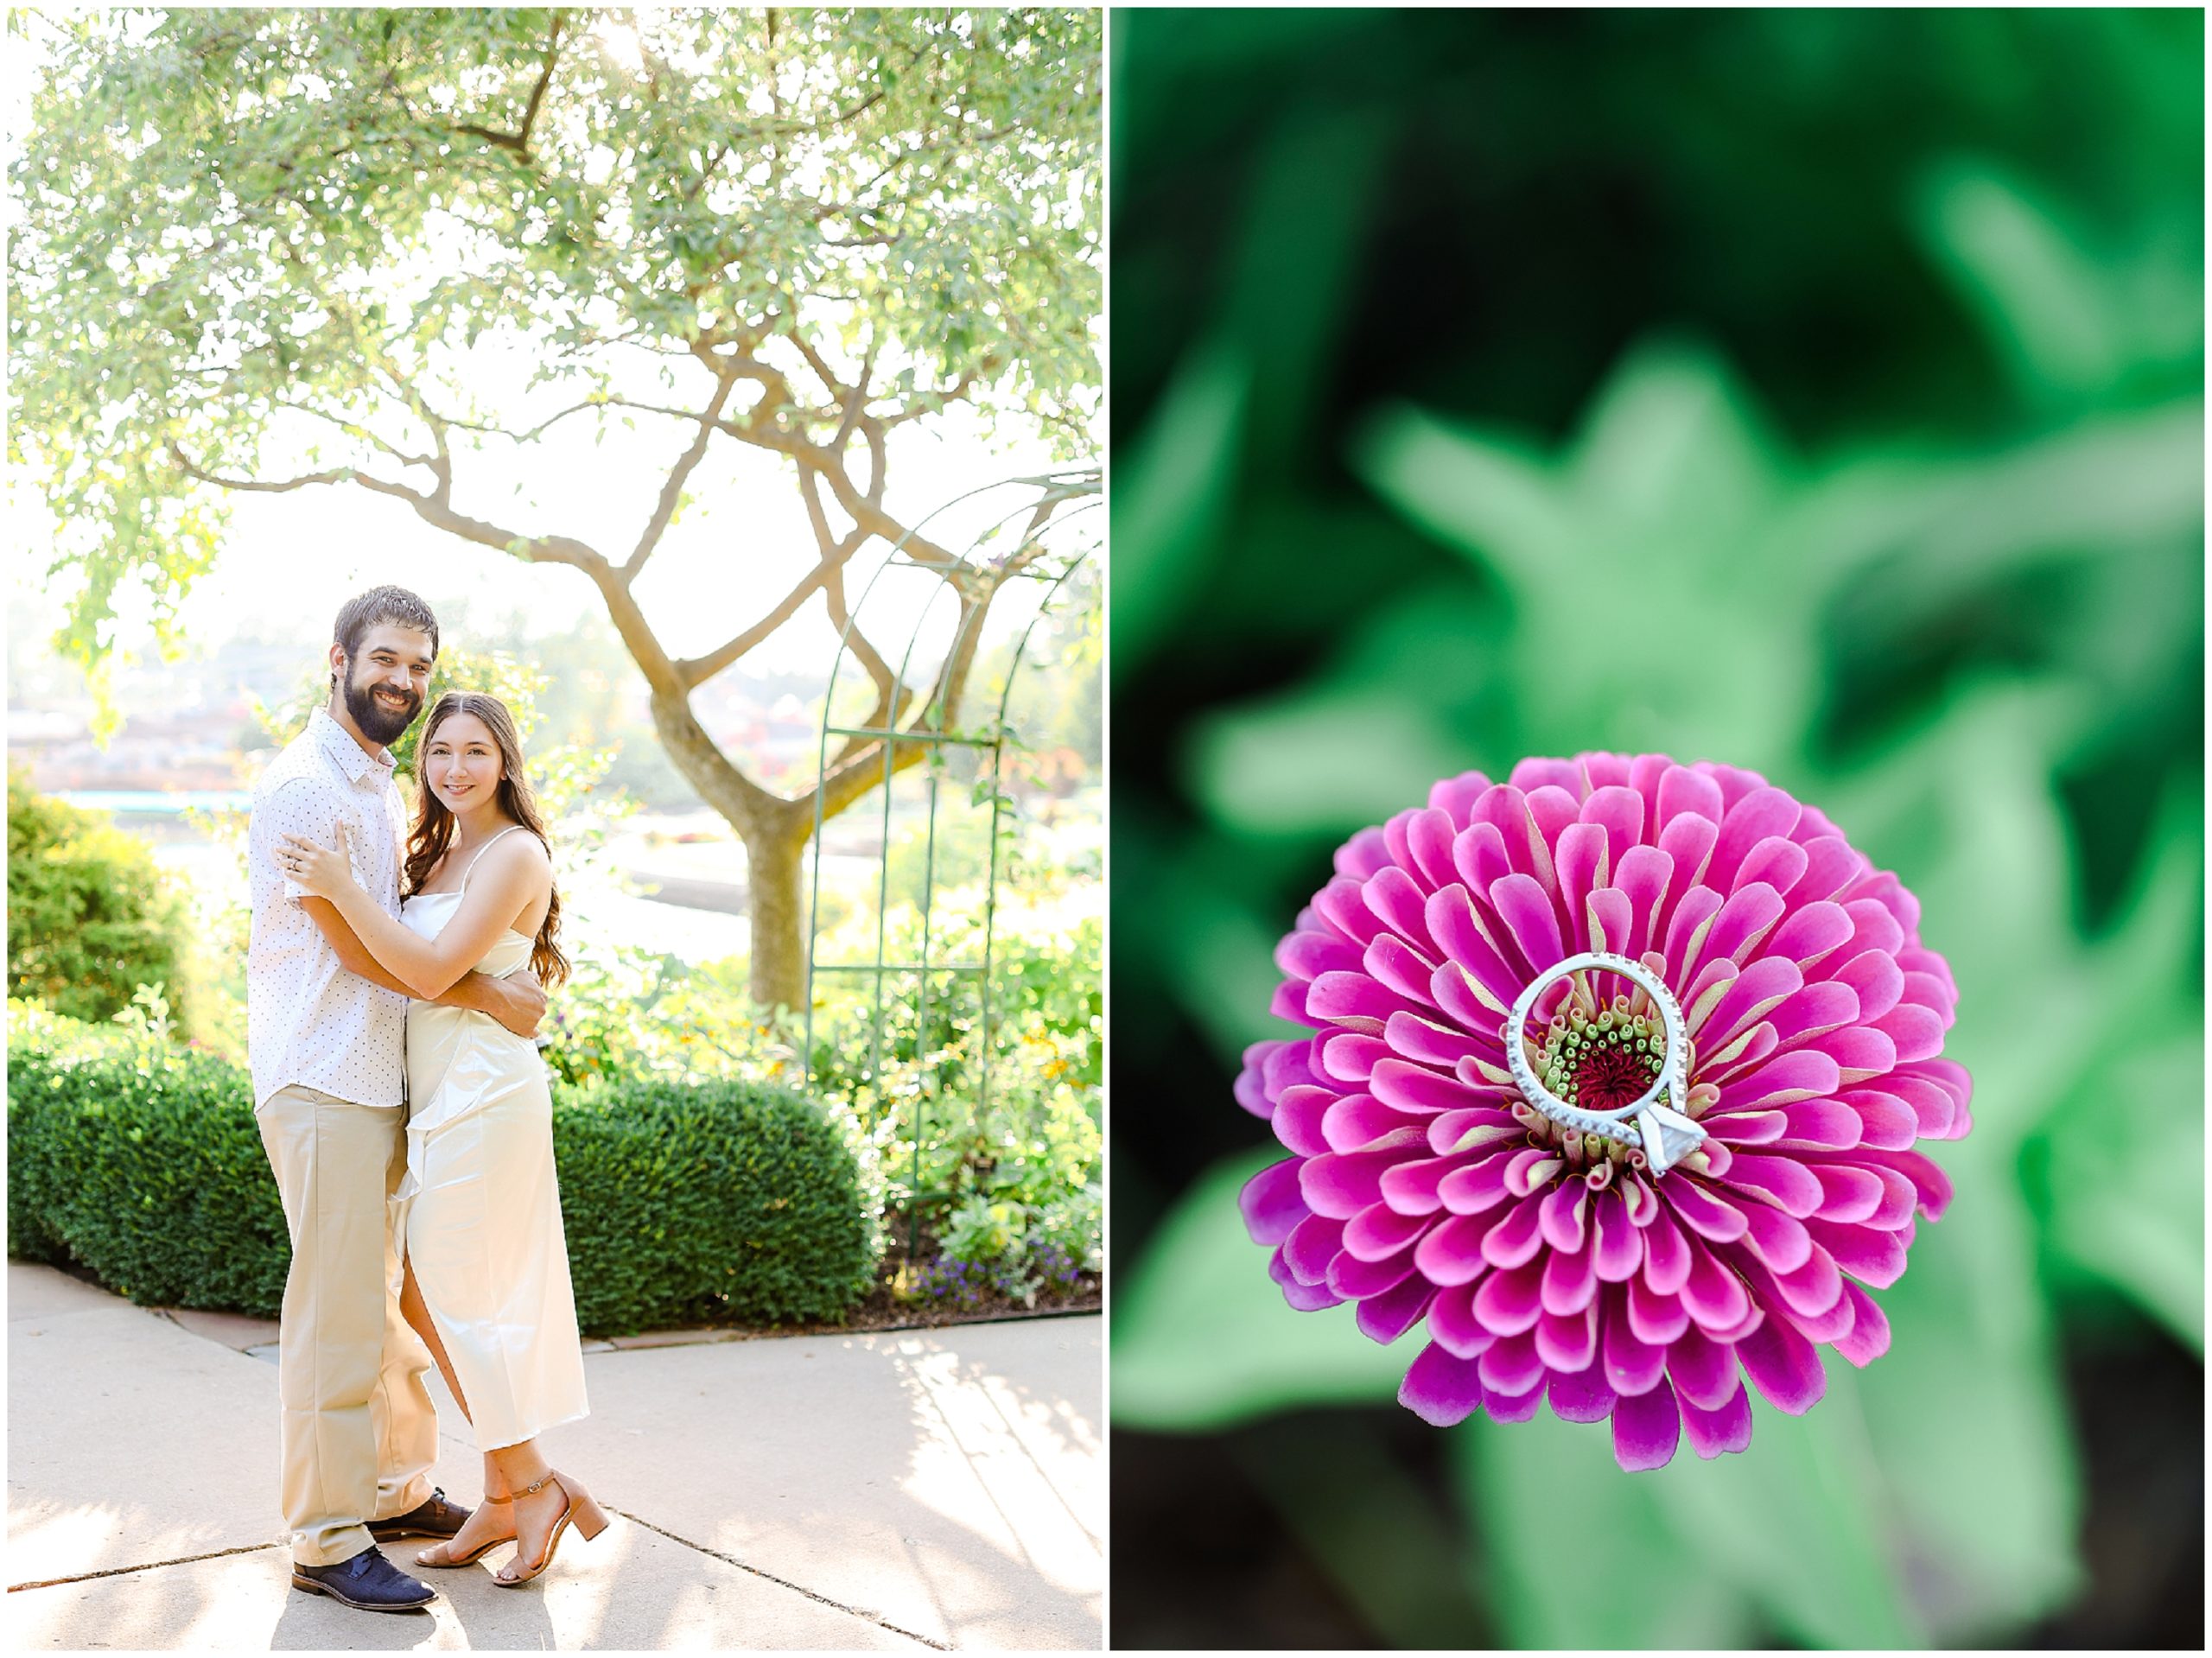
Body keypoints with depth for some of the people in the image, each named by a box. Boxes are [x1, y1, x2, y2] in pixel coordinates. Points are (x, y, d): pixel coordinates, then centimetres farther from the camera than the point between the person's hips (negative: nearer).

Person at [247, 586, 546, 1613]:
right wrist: (491, 997, -11)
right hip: (321, 1078, -9)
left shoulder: (382, 786, 17)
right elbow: (355, 945, -16)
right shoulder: (304, 785, -13)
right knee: (337, 1308, -5)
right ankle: (326, 1539, 4)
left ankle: (397, 1489, 29)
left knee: (396, 1297, 16)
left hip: (384, 1079, 9)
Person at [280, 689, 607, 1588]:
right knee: (428, 1294, 10)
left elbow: (433, 971, -19)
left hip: (482, 1096, -9)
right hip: (440, 1099, 9)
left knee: (446, 1295, -4)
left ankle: (531, 1487, 9)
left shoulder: (515, 853, -11)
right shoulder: (439, 850, 16)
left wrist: (342, 887, -21)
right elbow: (404, 959, 16)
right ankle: (508, 1493, 19)